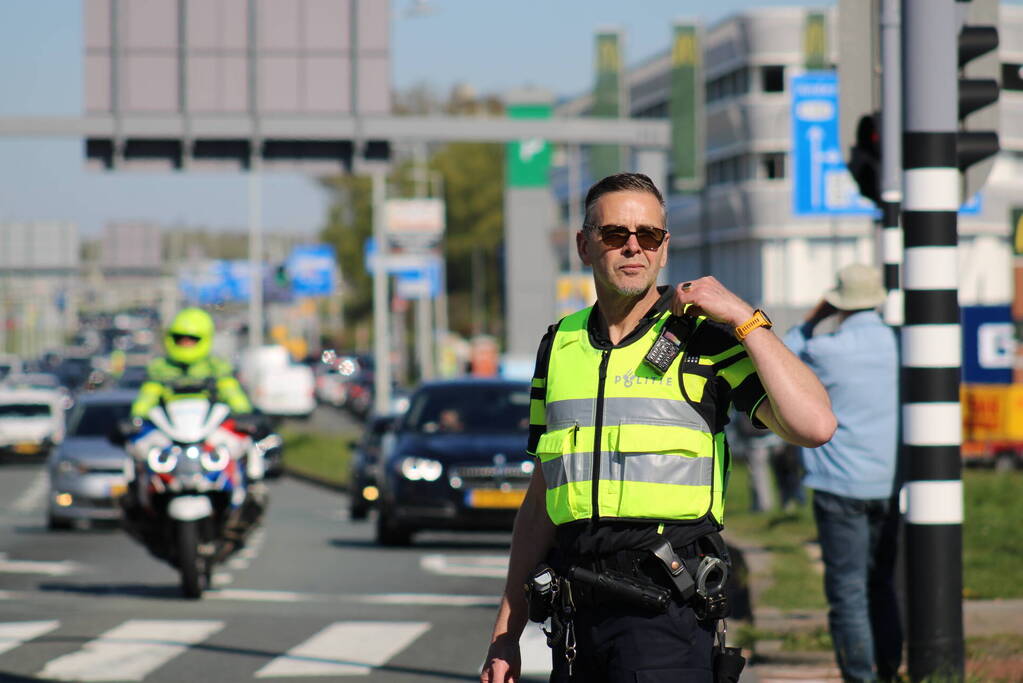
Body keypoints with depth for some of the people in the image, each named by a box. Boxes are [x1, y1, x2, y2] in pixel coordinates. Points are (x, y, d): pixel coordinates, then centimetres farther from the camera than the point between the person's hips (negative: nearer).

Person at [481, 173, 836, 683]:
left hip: (668, 605, -5)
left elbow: (814, 425, -13)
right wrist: (505, 633, 17)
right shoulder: (560, 345, 15)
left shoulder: (703, 339, 1)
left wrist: (746, 320, -10)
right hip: (577, 611, 5)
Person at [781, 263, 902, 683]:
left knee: (847, 587, -3)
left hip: (840, 486, -5)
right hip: (888, 486, 5)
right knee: (883, 585, 15)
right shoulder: (895, 343, 1)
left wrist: (813, 319, 11)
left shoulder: (827, 351, -12)